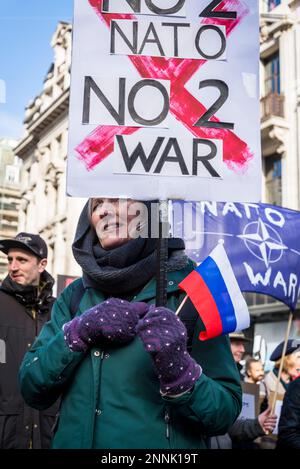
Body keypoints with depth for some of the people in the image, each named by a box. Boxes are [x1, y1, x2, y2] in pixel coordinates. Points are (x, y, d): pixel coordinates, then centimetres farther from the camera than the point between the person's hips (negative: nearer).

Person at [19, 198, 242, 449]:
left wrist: (179, 372, -32)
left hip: (158, 445, -2)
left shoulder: (188, 289, -12)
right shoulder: (76, 294, -2)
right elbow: (32, 391, -6)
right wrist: (78, 332, -20)